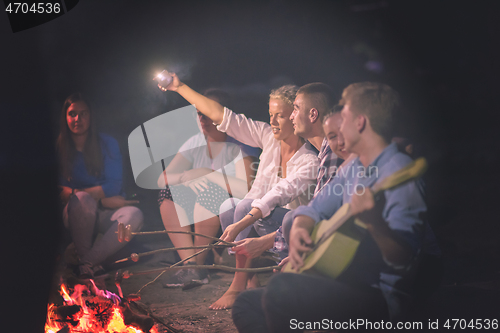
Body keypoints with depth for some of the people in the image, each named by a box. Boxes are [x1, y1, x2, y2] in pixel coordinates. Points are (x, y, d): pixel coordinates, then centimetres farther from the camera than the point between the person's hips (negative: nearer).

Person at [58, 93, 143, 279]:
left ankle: (87, 261, -31)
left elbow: (114, 185, -5)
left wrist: (75, 193, -17)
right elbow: (60, 192, -5)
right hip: (74, 213, -1)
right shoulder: (58, 149, 1)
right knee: (83, 200, -36)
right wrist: (103, 198, -17)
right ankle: (82, 255, -19)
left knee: (134, 215, -30)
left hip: (103, 214, 2)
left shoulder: (107, 143, 4)